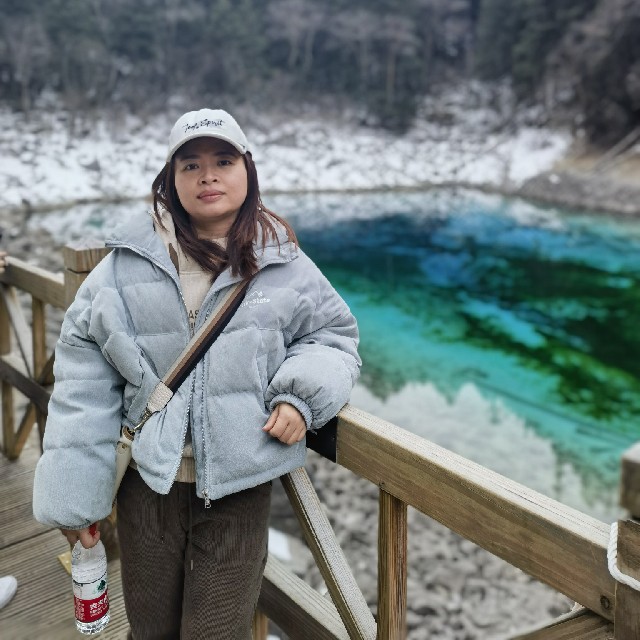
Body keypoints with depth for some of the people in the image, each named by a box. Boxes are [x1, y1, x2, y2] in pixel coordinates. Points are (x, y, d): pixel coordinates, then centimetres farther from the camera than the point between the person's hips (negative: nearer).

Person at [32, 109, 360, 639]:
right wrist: (72, 496, -4)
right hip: (147, 480, 1)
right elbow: (84, 372, -3)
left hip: (238, 489, 0)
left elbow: (334, 334, 10)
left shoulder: (282, 263, 0)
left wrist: (302, 396, -10)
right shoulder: (130, 261, -4)